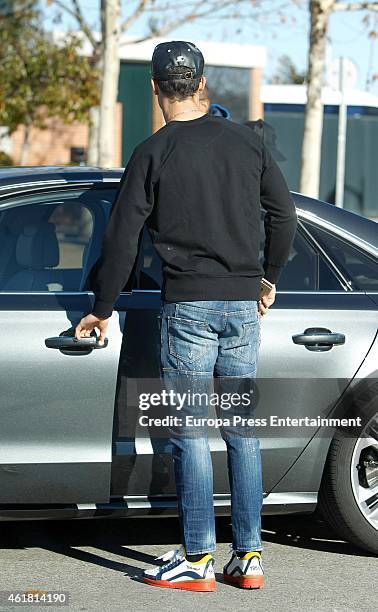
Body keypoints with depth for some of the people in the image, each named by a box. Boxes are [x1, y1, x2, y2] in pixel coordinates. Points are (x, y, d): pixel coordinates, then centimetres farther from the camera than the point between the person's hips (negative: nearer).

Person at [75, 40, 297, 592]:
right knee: (242, 430, 8)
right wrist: (269, 278, 25)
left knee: (190, 432, 0)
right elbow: (284, 214, 12)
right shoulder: (246, 142, 6)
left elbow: (121, 238, -4)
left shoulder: (153, 153, -5)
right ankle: (249, 557, 9)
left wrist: (102, 310, 5)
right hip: (243, 304, 4)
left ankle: (198, 559, 0)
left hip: (188, 304, -4)